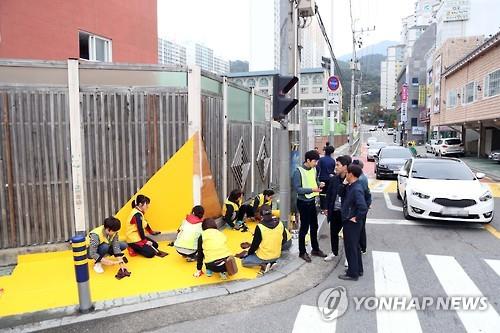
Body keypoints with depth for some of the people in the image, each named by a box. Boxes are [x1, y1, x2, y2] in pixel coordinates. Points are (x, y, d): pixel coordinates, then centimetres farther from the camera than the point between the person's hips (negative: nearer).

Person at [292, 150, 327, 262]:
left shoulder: (314, 169, 1)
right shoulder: (298, 171, -19)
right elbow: (297, 189, -21)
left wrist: (319, 185, -6)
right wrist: (312, 189, -28)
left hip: (312, 201, 7)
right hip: (303, 202, -7)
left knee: (314, 226, 18)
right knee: (304, 227, 4)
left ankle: (315, 249, 35)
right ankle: (302, 252, 20)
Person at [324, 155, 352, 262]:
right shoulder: (334, 179, -1)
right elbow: (329, 194, 8)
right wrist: (328, 208, 8)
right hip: (335, 211, 5)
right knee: (333, 232, 19)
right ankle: (334, 252, 40)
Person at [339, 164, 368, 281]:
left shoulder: (356, 189, -24)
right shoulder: (350, 186, 5)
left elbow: (363, 207, -33)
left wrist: (356, 218, -22)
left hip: (351, 223, -10)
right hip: (349, 222, 10)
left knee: (351, 247, 3)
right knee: (355, 246, 20)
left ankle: (352, 274, 16)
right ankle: (358, 270, 34)